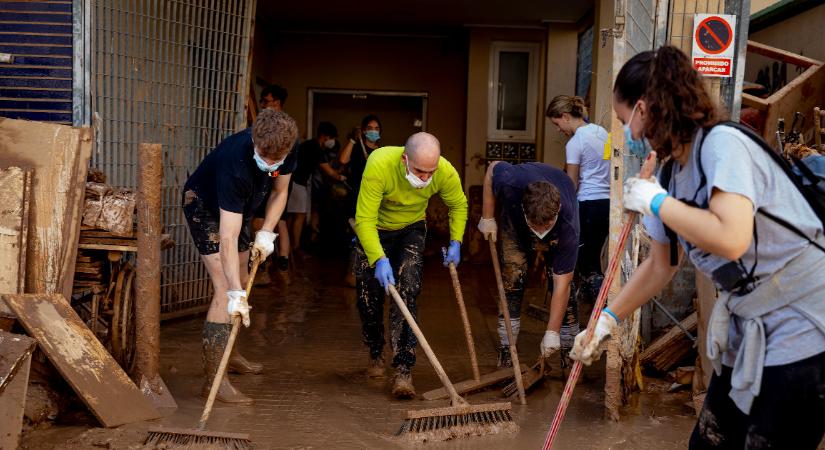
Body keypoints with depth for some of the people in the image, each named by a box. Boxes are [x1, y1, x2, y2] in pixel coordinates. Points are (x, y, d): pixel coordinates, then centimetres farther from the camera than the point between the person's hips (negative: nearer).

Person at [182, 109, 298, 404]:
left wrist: (266, 233, -17)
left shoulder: (286, 152, -22)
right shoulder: (236, 163, -42)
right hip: (204, 205, -7)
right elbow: (228, 239, -43)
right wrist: (236, 294, -47)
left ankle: (227, 353, 35)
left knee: (242, 283, 16)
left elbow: (279, 192, -3)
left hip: (237, 208, 8)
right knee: (225, 289, -19)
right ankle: (214, 378, -18)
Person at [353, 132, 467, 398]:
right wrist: (379, 260, -46)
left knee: (406, 294, -16)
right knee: (368, 296, 4)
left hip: (411, 230, 1)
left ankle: (403, 370, -13)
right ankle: (376, 355, 30)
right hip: (374, 230, 0)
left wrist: (456, 242, -11)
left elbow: (459, 205, -4)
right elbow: (365, 220, -36)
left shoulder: (446, 172, -28)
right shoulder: (379, 165, -38)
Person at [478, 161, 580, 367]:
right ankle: (506, 351, -3)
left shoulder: (568, 226, -43)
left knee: (565, 279, -9)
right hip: (512, 218, 1)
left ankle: (570, 348, 4)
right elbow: (493, 168, -18)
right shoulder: (509, 183, -45)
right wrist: (487, 218, -18)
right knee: (512, 280, -9)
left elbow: (561, 284, -37)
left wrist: (552, 333, -36)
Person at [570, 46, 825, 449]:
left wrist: (655, 202, -22)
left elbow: (730, 239, -36)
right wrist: (608, 320, 13)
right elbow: (660, 265, 15)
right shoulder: (672, 174, 4)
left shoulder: (722, 144, -20)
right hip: (749, 333, 8)